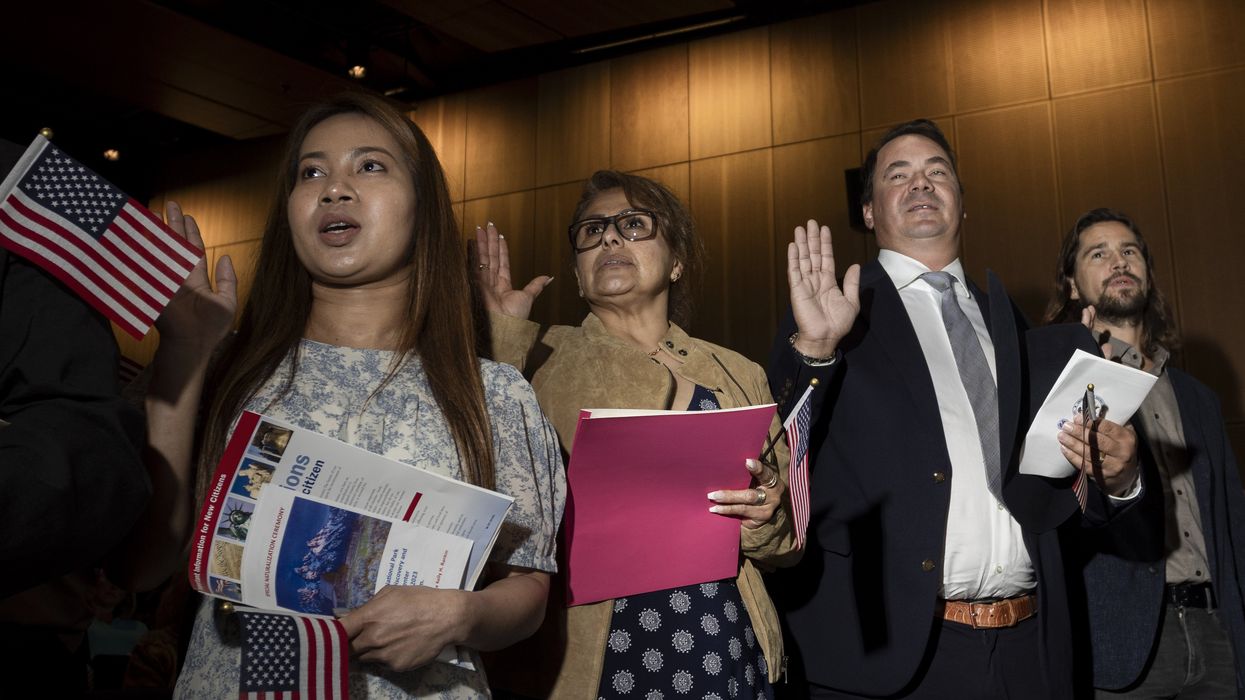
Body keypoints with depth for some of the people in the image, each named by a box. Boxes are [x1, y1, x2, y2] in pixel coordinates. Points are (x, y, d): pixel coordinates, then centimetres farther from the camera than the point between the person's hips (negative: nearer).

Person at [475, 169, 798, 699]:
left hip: (720, 654, 3)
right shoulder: (539, 358, 1)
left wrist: (766, 519, -11)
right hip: (583, 656, -2)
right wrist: (500, 340, -16)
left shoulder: (738, 376, 6)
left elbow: (784, 545, 11)